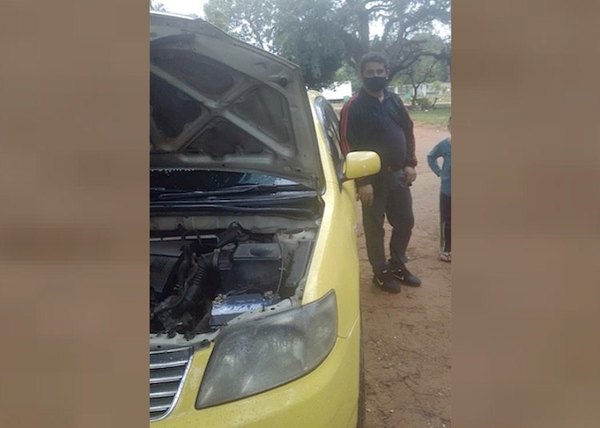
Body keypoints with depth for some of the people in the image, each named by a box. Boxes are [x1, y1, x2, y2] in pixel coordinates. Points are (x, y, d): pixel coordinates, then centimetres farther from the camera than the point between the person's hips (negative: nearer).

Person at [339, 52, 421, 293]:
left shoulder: (394, 101, 10)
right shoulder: (354, 107, -11)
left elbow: (408, 132, 16)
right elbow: (349, 146, -15)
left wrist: (410, 164, 5)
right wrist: (362, 181, -19)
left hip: (398, 174, 6)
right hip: (373, 177, -6)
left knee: (405, 222, 13)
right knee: (374, 227, 5)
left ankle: (398, 266, 31)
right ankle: (381, 272, 21)